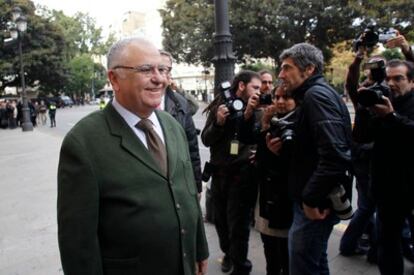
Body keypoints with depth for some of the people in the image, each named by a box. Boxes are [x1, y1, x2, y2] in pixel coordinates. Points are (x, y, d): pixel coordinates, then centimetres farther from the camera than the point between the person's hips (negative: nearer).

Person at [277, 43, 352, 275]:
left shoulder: (316, 95, -17)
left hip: (315, 203, -10)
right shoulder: (313, 95, 14)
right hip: (317, 198, 10)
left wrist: (311, 198, -21)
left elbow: (334, 154, -28)